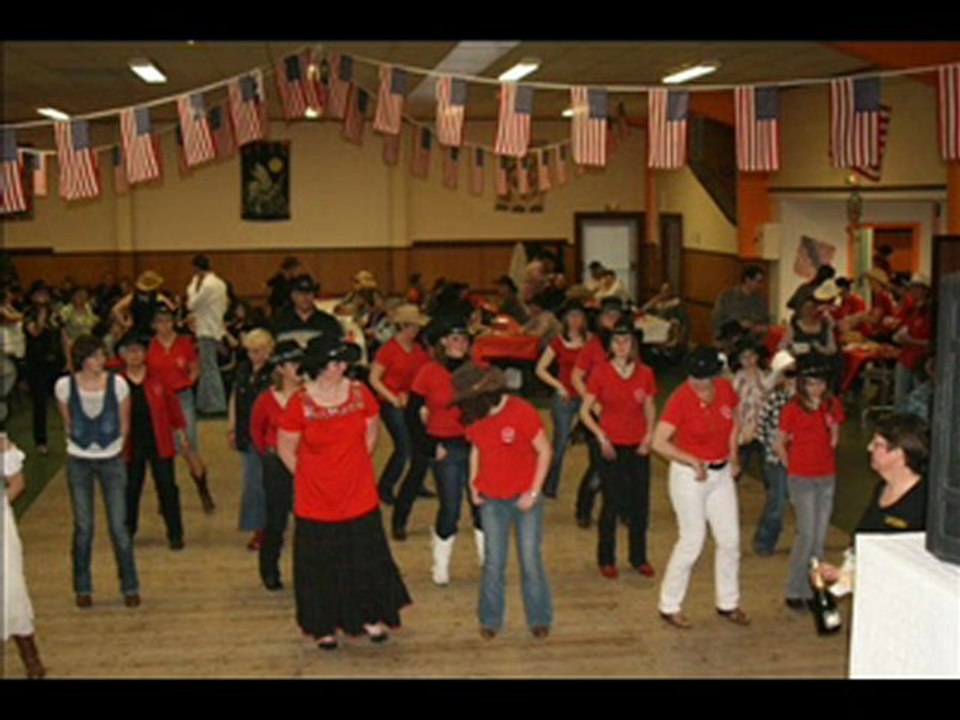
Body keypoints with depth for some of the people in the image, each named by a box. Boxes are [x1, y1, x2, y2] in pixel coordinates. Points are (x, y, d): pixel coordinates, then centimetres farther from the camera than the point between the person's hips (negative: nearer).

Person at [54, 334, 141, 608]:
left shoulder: (117, 384, -11)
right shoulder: (65, 386, -10)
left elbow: (124, 423, 2)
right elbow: (67, 423, 5)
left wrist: (114, 446, 6)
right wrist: (80, 444, 8)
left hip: (111, 461, 0)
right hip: (78, 462, 0)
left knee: (119, 526, 0)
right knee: (83, 527, 6)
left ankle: (130, 588, 12)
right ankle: (83, 588, 20)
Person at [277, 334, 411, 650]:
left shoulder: (360, 394, -6)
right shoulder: (300, 404, -15)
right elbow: (285, 449, -4)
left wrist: (354, 468, 10)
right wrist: (311, 478, 2)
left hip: (359, 497, 2)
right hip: (315, 502, -2)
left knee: (366, 558, 10)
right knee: (320, 565, 8)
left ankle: (371, 617, 26)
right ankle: (324, 627, 22)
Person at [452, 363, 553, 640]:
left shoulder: (521, 412, -17)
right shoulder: (474, 418, -1)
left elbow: (544, 451, -10)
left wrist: (534, 492, -12)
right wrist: (473, 483, 1)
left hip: (525, 498, -4)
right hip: (491, 501, 4)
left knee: (530, 560, 1)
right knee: (493, 561, 5)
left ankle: (539, 619, 16)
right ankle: (490, 620, 17)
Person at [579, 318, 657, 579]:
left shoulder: (645, 374, 1)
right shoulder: (600, 372, -6)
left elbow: (650, 409, 12)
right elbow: (585, 411, -3)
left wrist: (648, 436, -1)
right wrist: (601, 437, -12)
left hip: (638, 447, 3)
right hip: (611, 447, -3)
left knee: (640, 504, 7)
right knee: (611, 504, 3)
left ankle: (639, 558, 22)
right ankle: (606, 560, 16)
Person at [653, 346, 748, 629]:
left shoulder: (725, 389, -5)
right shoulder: (680, 399, -21)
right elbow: (659, 442, -25)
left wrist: (733, 456, 4)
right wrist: (693, 462, -26)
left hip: (721, 473, 6)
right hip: (690, 476, -6)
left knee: (730, 539, 10)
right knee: (692, 541, -1)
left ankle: (727, 603, 27)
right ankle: (670, 606, 14)